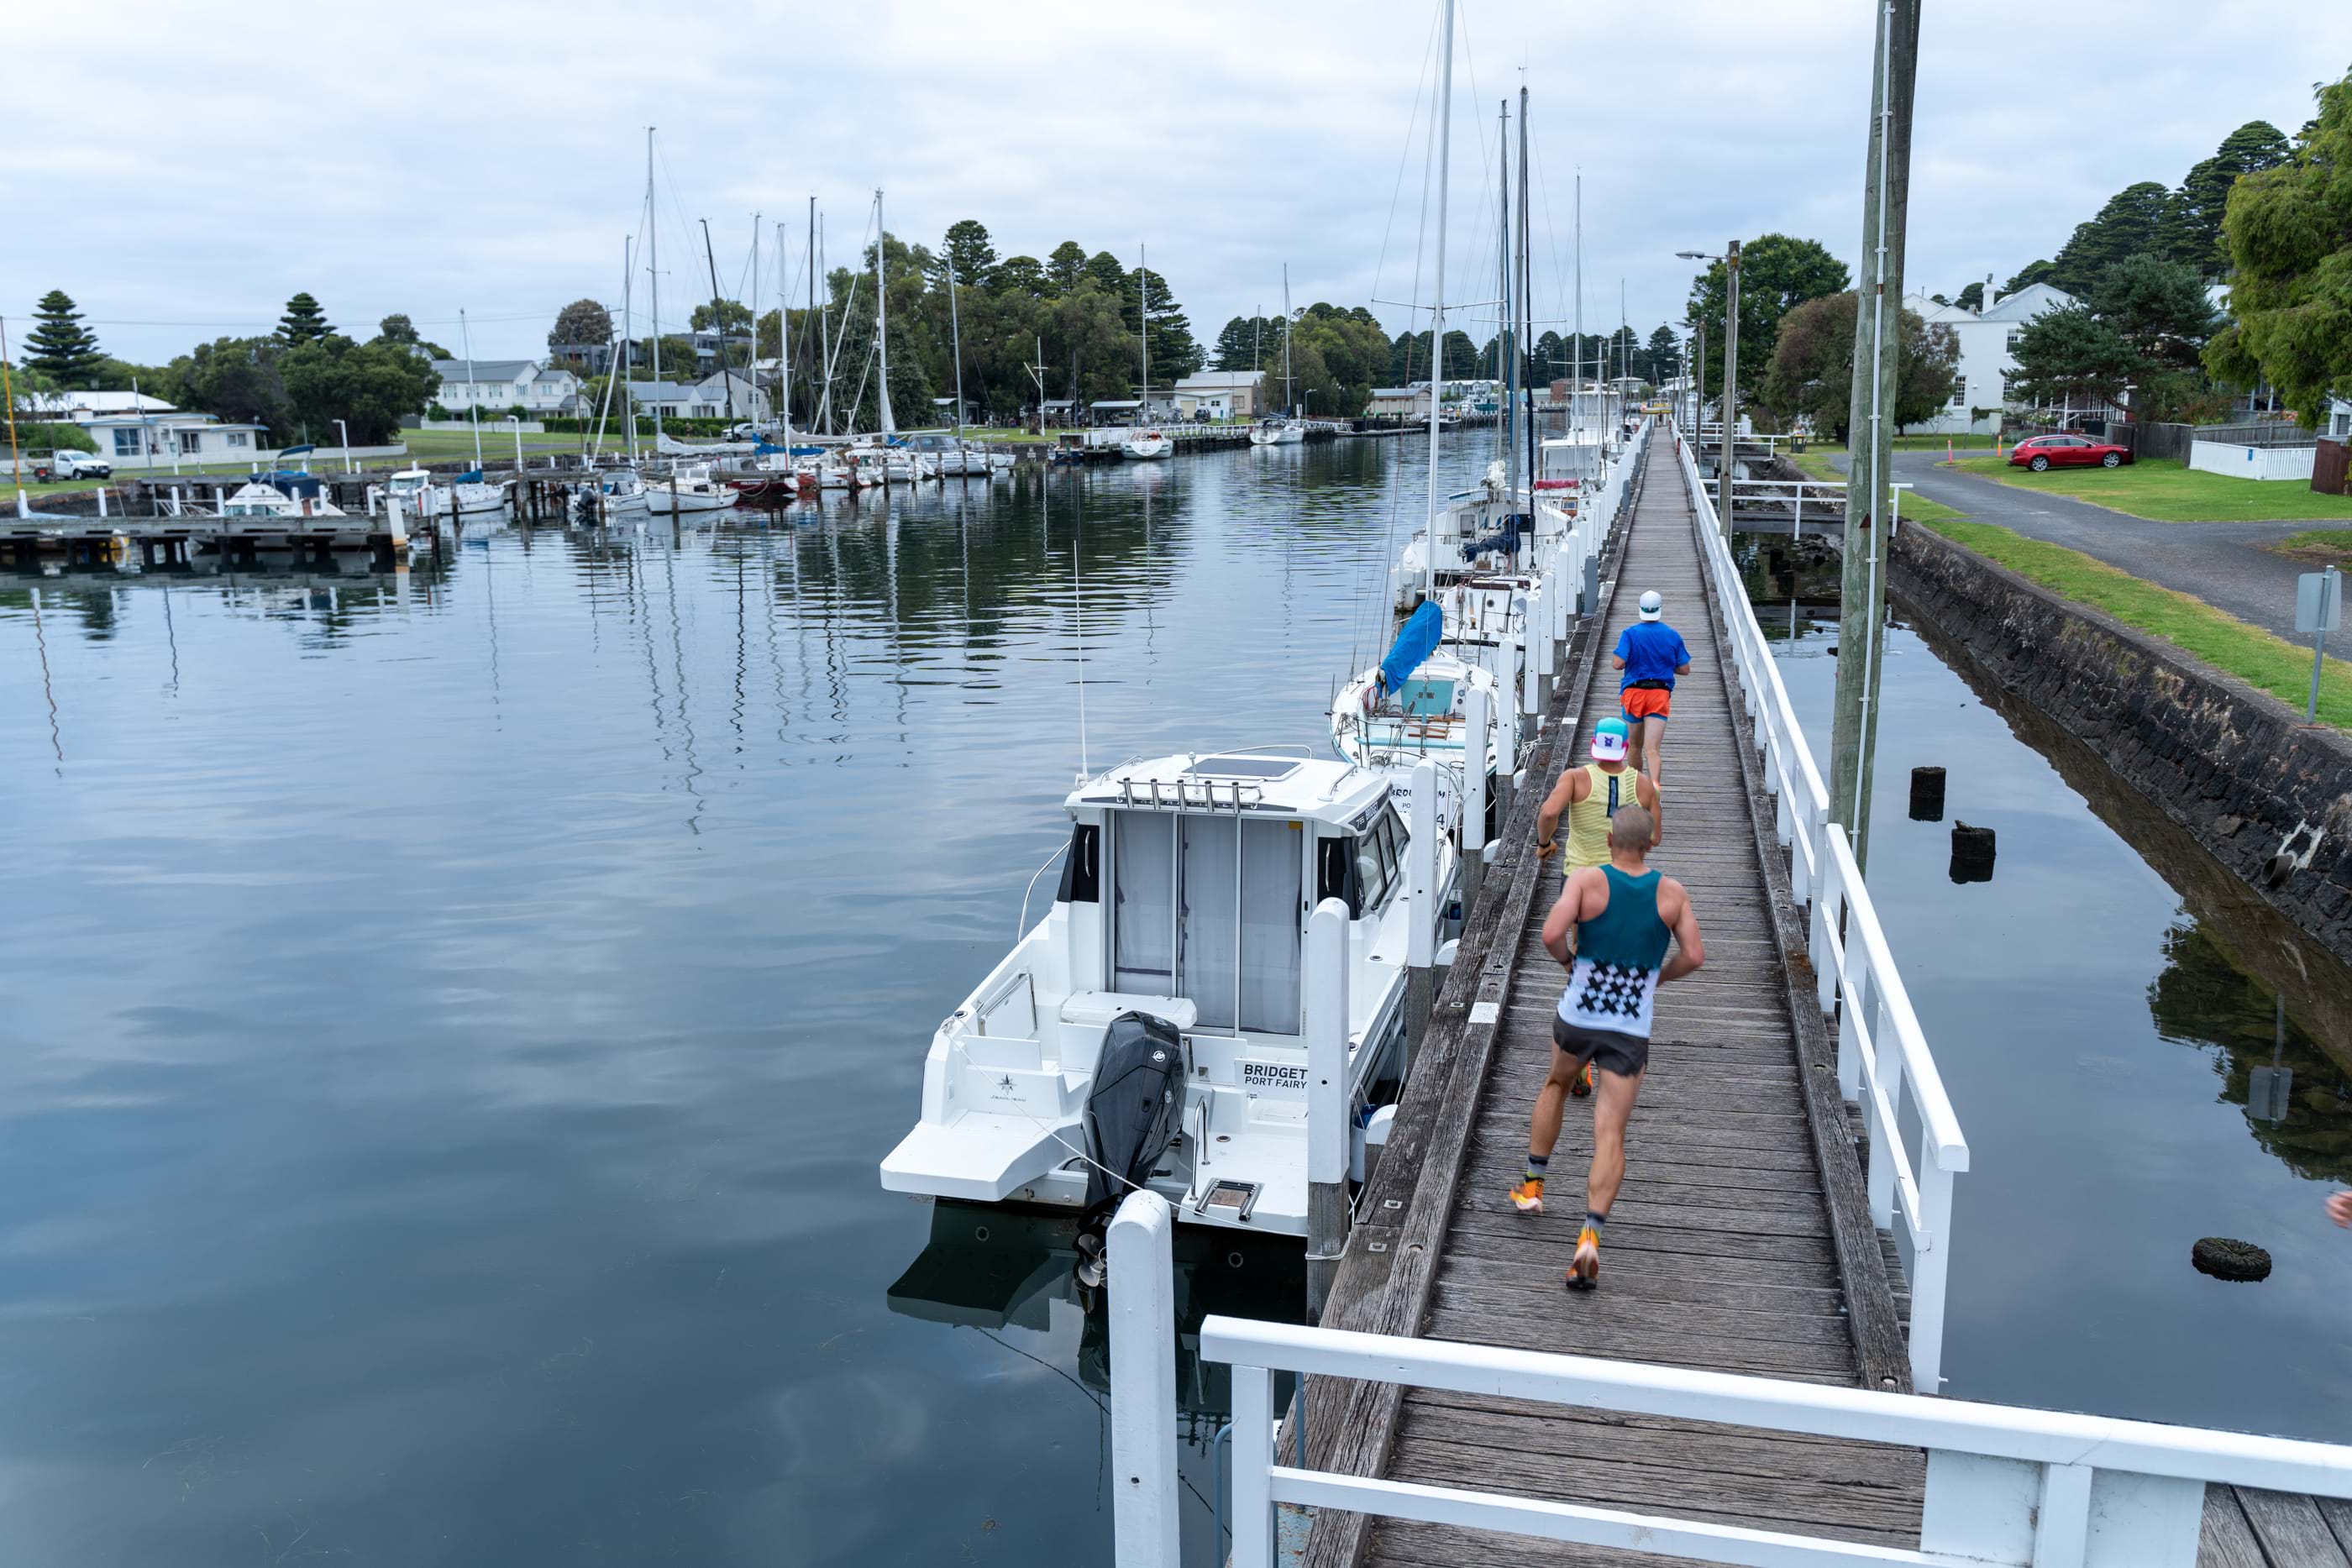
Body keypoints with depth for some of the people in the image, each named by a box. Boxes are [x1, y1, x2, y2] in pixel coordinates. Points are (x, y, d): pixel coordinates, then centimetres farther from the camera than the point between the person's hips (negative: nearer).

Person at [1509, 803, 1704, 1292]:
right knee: (1610, 1133, -1)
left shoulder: (1586, 880, -8)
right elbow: (1694, 956, -4)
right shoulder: (1672, 893, 0)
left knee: (1555, 1086, 30)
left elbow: (1551, 934, -20)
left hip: (1577, 1017, 0)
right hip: (1631, 1031, 0)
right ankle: (1590, 1234, -16)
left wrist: (1569, 960, 1)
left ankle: (1532, 1186, 33)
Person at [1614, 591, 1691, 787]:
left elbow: (1618, 663, -15)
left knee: (1635, 746, 17)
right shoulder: (1673, 636, 2)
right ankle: (1654, 785, -31)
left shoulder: (1630, 634, -5)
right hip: (1660, 694, 0)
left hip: (1633, 692, 0)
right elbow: (1685, 669, 5)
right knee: (1652, 749, -9)